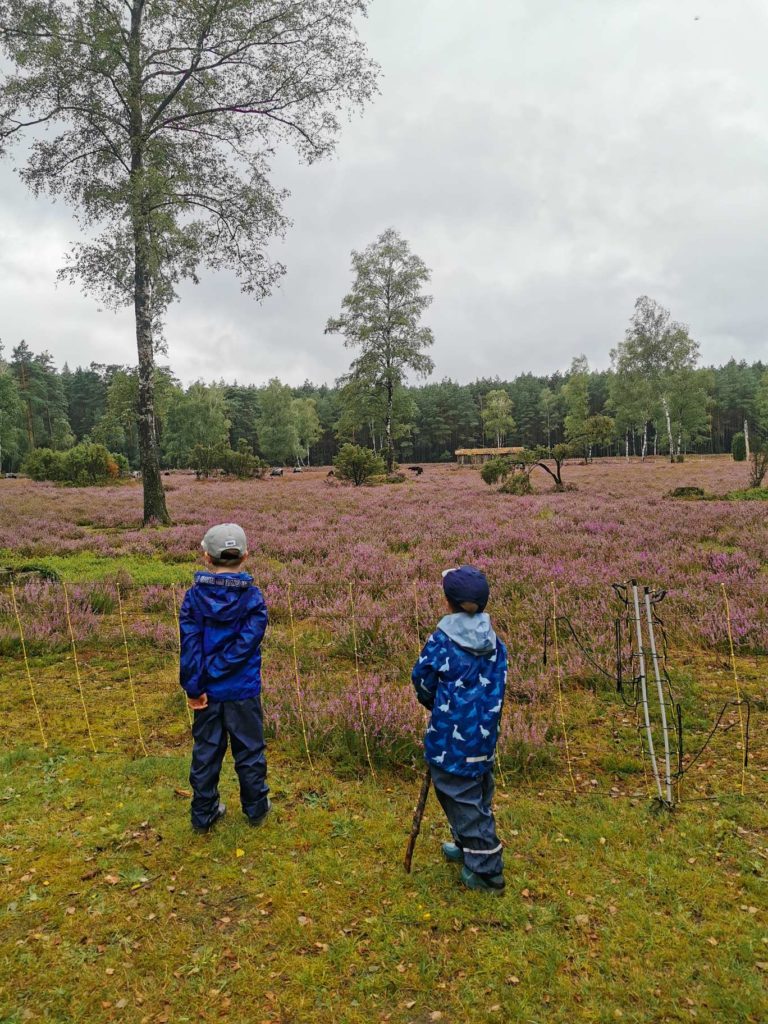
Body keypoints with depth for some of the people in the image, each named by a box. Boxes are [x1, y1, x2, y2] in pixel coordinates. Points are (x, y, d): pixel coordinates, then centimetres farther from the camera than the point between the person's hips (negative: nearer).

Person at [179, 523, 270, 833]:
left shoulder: (193, 597, -8)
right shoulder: (252, 598, -12)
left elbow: (188, 644, -14)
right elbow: (245, 644, -20)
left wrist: (194, 686, -12)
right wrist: (213, 673, -13)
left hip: (206, 692, 2)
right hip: (243, 691, -1)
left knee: (205, 751, 16)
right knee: (249, 750, 15)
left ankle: (204, 814, 28)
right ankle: (256, 807, 30)